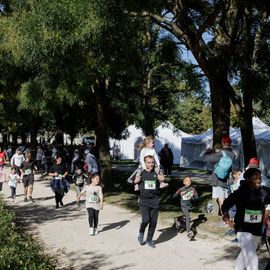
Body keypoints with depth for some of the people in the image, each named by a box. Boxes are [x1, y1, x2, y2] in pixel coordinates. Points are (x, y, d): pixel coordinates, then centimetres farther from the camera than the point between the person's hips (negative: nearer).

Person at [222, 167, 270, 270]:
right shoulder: (240, 193, -15)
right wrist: (226, 214, -26)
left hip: (257, 230, 5)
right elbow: (226, 205, -7)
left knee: (245, 254, 24)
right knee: (252, 260, -14)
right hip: (243, 230, -5)